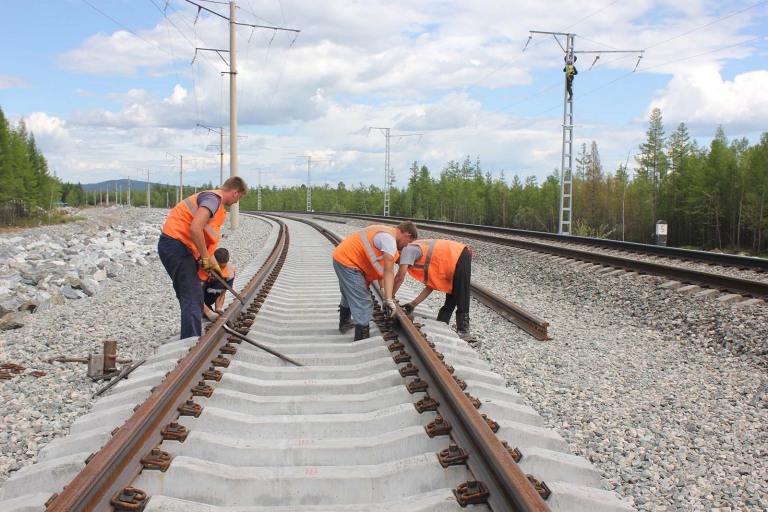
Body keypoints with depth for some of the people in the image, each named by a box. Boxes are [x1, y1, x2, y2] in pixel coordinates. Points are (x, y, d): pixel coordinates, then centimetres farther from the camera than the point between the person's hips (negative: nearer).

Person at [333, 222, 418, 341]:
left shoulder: (387, 231, 13)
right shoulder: (390, 240, -18)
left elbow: (380, 264, 18)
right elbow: (389, 272, -23)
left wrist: (382, 287, 19)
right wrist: (389, 299, -26)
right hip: (348, 262, -11)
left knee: (349, 295, 31)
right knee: (364, 305, -8)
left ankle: (344, 324, 51)